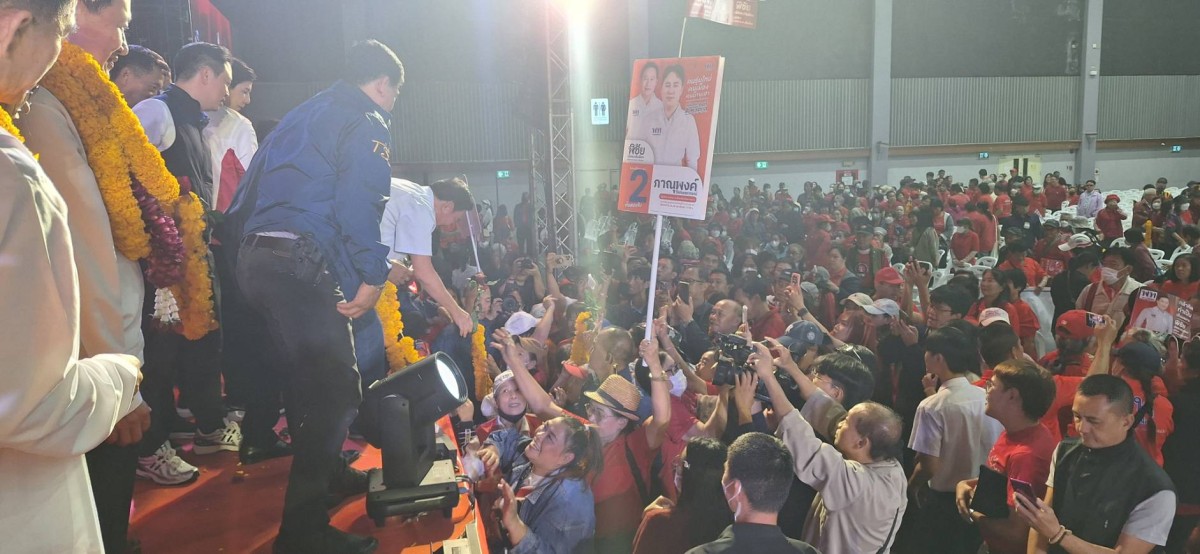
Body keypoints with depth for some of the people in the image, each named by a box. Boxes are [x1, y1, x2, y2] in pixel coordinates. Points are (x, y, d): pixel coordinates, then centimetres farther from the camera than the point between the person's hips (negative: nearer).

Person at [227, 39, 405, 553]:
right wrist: (372, 276, -14)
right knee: (337, 391, -5)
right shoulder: (367, 123, -2)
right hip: (302, 263, -10)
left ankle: (326, 475, 40)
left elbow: (249, 188, 23)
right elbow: (360, 206, -17)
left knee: (308, 379, 23)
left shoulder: (303, 114, 25)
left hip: (253, 256, 10)